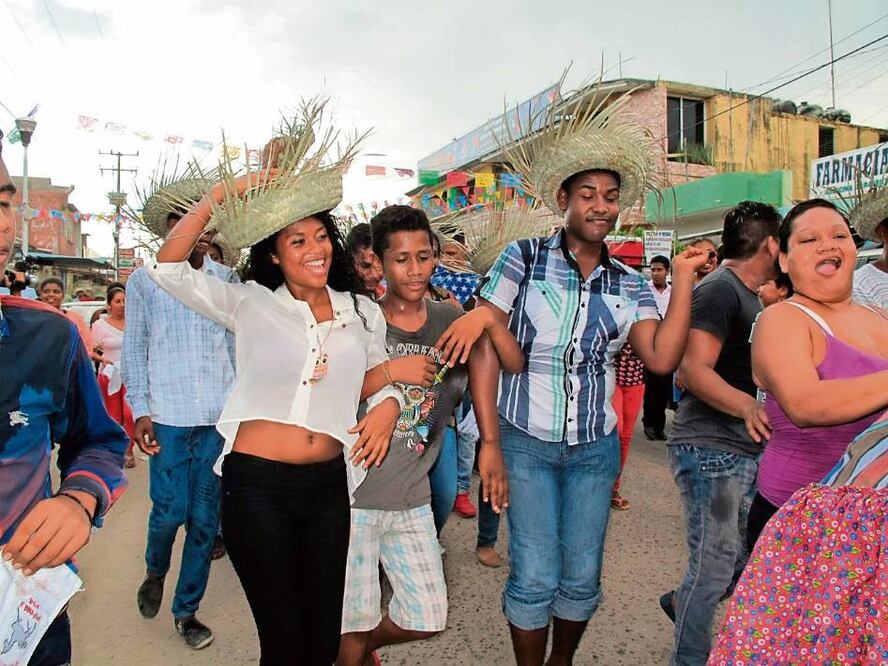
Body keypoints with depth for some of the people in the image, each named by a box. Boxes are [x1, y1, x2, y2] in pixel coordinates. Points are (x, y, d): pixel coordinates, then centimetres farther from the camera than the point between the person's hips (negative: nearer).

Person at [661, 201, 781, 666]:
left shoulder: (748, 295, 18)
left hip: (746, 451, 10)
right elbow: (694, 370, -24)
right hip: (710, 450, -10)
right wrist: (750, 407, -35)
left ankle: (682, 602, 35)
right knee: (714, 566, 0)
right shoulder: (719, 289, -13)